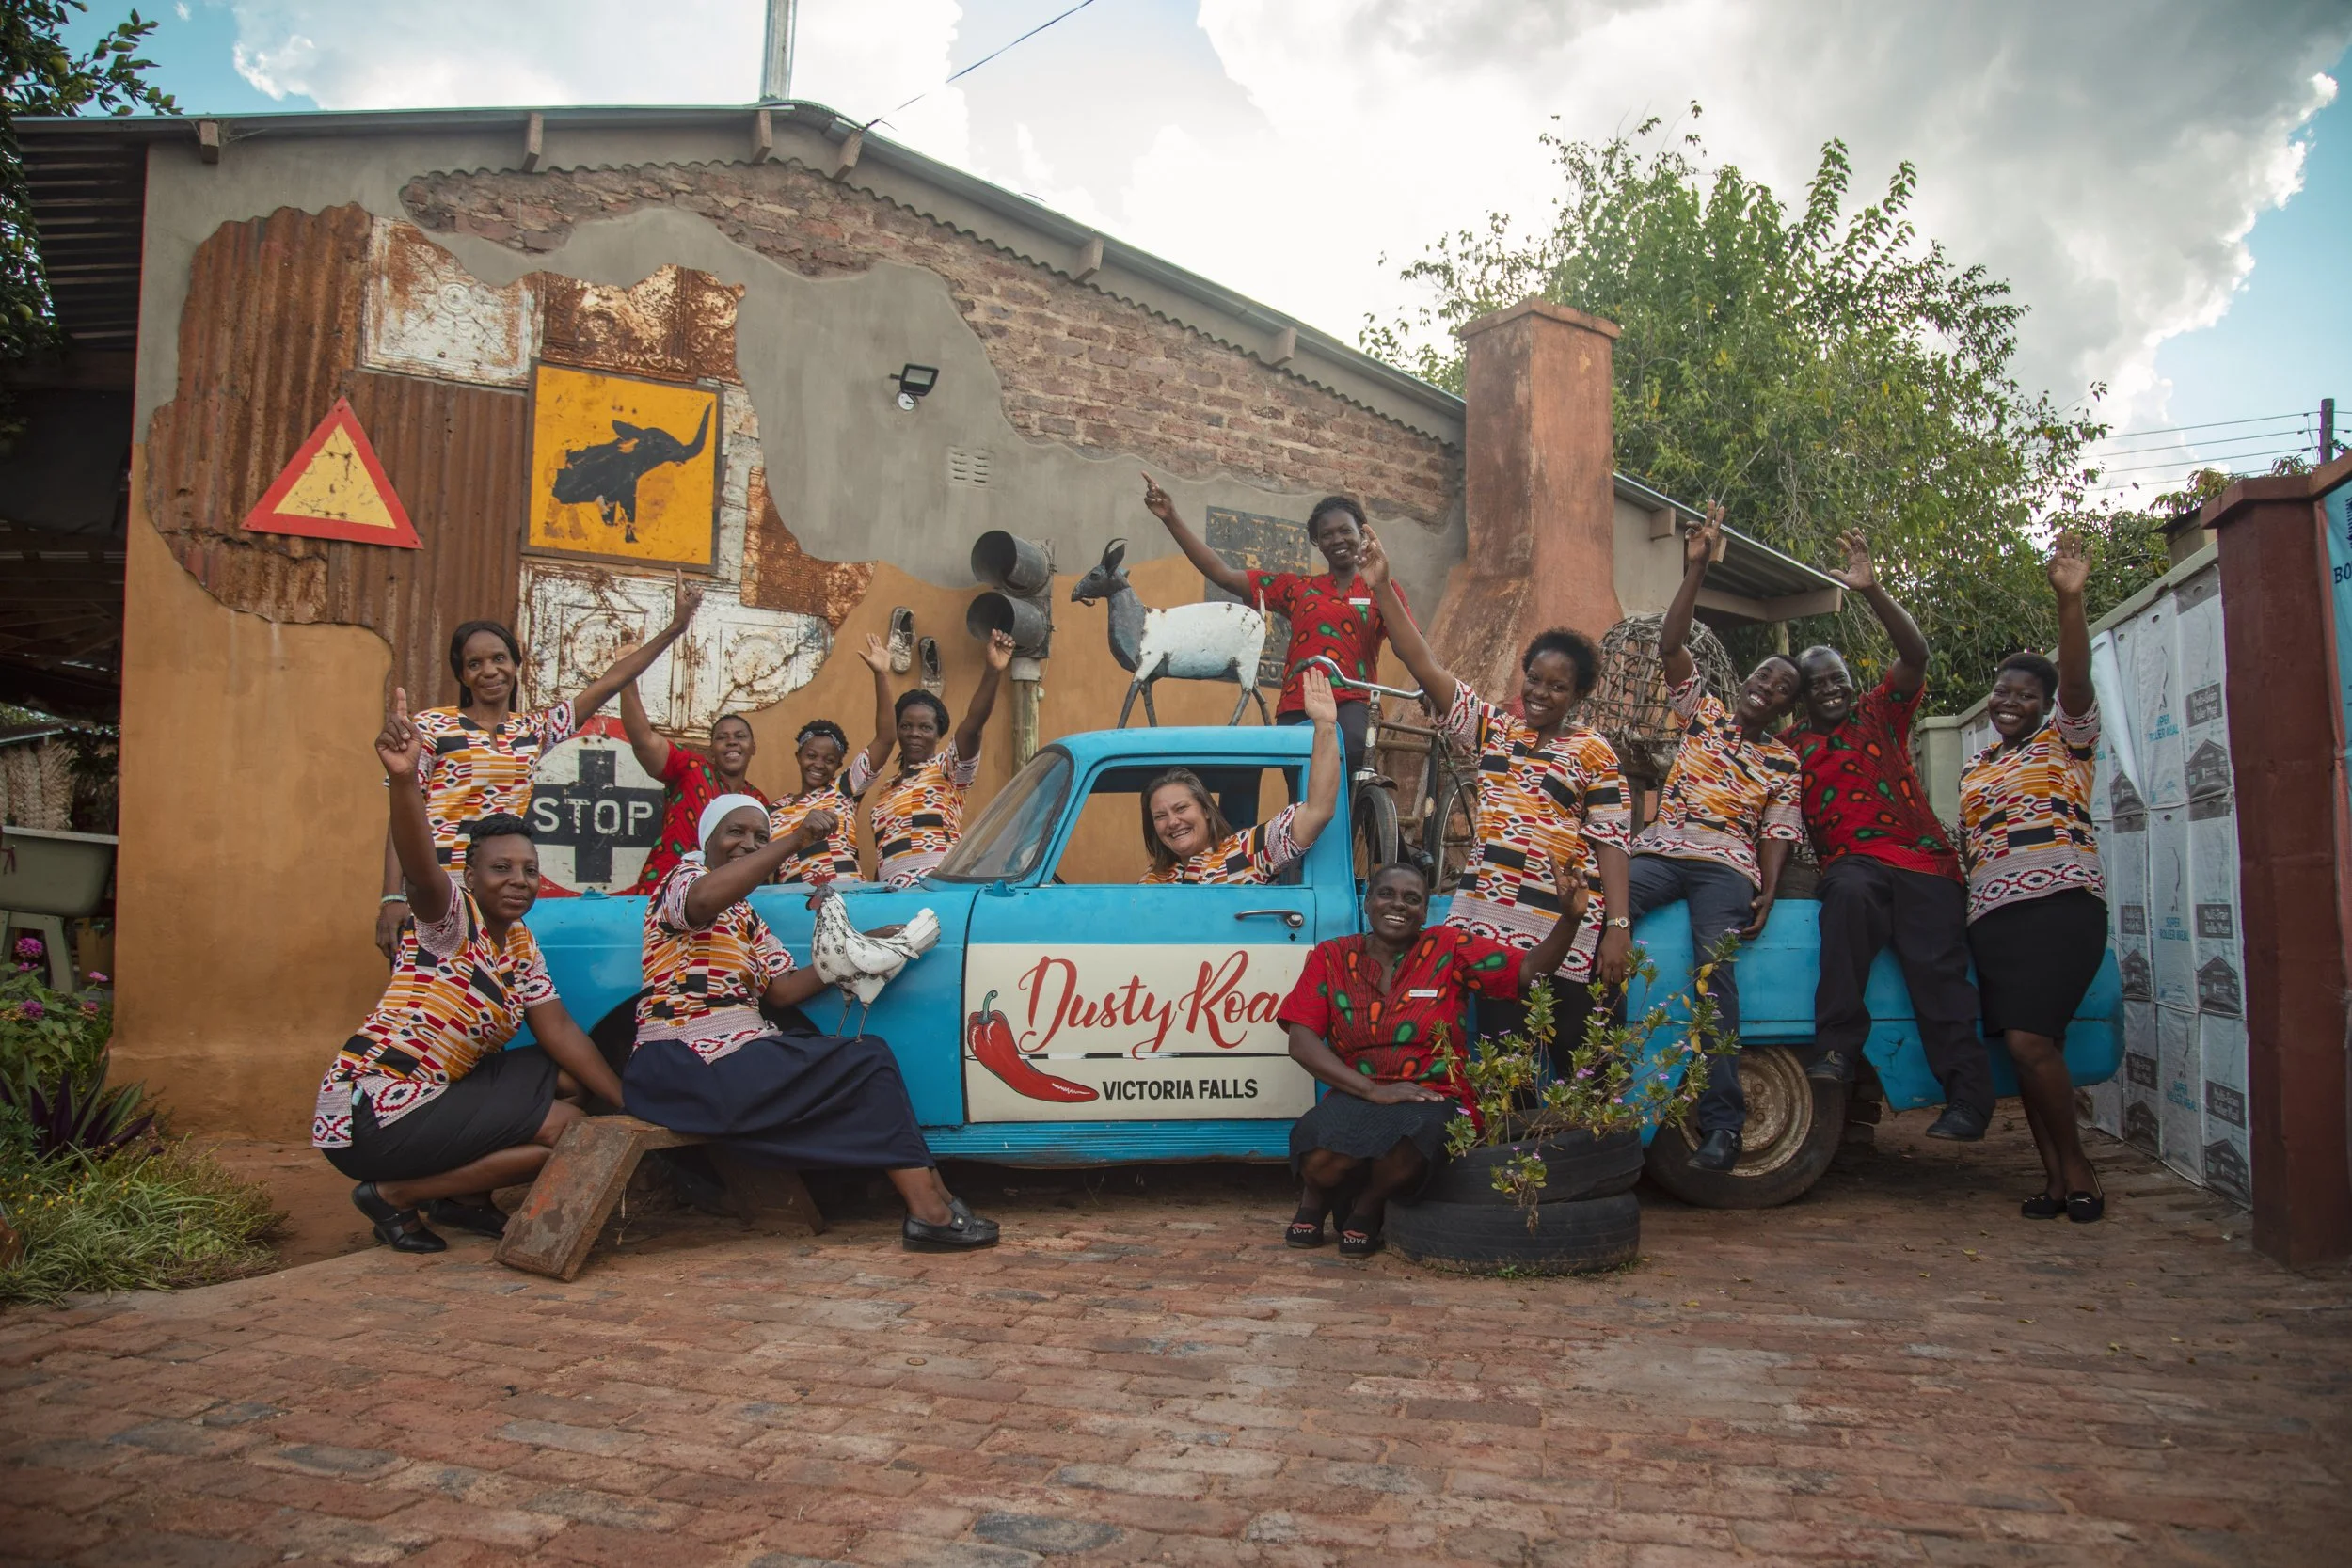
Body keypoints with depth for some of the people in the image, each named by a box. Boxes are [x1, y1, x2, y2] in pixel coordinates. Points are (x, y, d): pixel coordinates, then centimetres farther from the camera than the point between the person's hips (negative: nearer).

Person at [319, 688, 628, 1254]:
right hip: (368, 1121, -9)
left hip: (434, 1092, 9)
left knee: (566, 1075, 6)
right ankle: (393, 1194, -2)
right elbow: (420, 868, -35)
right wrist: (405, 779, -53)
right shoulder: (450, 916, -13)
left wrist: (629, 1105, 1)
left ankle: (462, 1193, 9)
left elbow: (559, 1031, 7)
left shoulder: (520, 945, 10)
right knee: (566, 1129, -14)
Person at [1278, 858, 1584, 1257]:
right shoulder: (1332, 957, 6)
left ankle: (1369, 1205, -1)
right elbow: (1302, 1042, -3)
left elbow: (1530, 969, -3)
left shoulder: (1449, 948, 5)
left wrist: (1571, 917, -21)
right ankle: (1316, 1196, 8)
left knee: (1412, 1135, -38)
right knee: (1323, 1156, -35)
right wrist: (1372, 1089, -15)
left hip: (1429, 1099, 0)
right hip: (1355, 1097, 0)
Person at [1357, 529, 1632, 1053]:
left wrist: (1619, 927, -11)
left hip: (1568, 931, -3)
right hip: (1490, 922, 3)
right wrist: (1382, 587, -3)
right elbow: (1425, 666, 4)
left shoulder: (1593, 752, 3)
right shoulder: (1492, 729, 11)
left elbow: (1611, 843, -2)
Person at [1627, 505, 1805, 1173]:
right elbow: (1671, 645, 8)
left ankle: (1723, 1121, -28)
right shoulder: (1703, 712, 20)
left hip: (1727, 865, -1)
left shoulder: (1784, 762, 20)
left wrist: (1767, 892, -10)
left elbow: (1777, 832, 9)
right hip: (1661, 848, 1)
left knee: (1715, 969, -25)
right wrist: (1696, 568, 0)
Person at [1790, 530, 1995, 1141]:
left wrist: (1873, 591, -10)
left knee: (1937, 966, -15)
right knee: (1849, 894, -35)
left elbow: (1915, 655, 1)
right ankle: (1839, 1045, -35)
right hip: (1851, 862, 0)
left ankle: (1968, 1099, -12)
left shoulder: (1880, 713, 15)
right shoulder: (1793, 746, 17)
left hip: (1922, 860, 1)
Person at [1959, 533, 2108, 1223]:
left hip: (2058, 906, -6)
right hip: (1990, 915, 6)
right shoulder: (1977, 764, 23)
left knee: (2031, 1040, -17)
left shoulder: (2063, 738, 7)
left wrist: (2069, 601, -24)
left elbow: (2076, 678, -12)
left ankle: (2077, 1169, -1)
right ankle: (2056, 1177, 9)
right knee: (2024, 1045, 2)